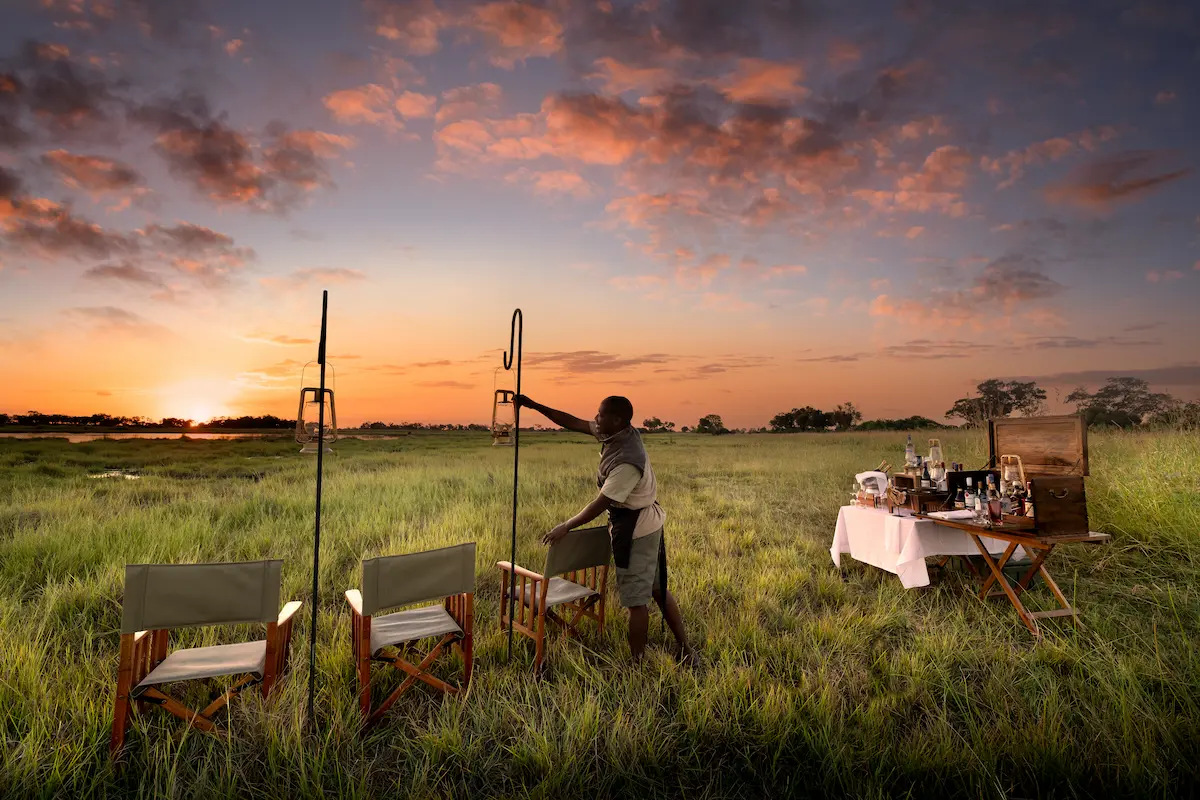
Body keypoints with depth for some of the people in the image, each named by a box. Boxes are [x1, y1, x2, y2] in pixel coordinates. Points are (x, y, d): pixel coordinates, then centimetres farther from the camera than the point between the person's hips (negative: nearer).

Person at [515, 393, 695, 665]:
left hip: (634, 529, -10)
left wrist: (565, 527, -14)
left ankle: (636, 662, 18)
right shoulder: (622, 433, -3)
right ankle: (684, 648, 29)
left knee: (636, 599, 4)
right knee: (658, 590, 19)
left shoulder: (627, 461, -30)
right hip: (648, 522, 10)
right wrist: (534, 406, 2)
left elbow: (599, 504, -24)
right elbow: (573, 423, 3)